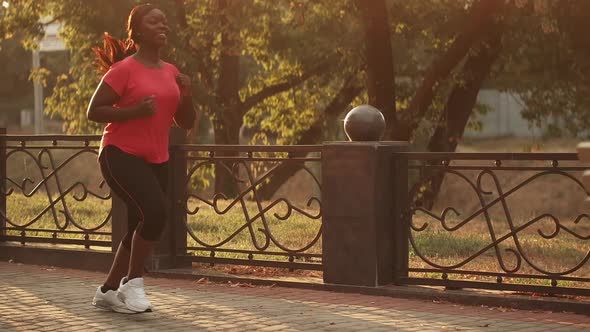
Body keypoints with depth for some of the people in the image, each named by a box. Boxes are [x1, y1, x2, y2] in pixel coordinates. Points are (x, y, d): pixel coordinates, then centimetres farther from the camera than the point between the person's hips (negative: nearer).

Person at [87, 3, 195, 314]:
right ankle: (132, 282, -11)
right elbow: (94, 111, -11)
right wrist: (134, 111, -23)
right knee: (154, 211, -26)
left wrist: (186, 95, -6)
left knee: (140, 228, 10)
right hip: (121, 155, -7)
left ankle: (108, 290, 25)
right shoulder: (123, 70, -10)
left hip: (156, 160, 7)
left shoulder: (171, 72, 10)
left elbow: (186, 122, 13)